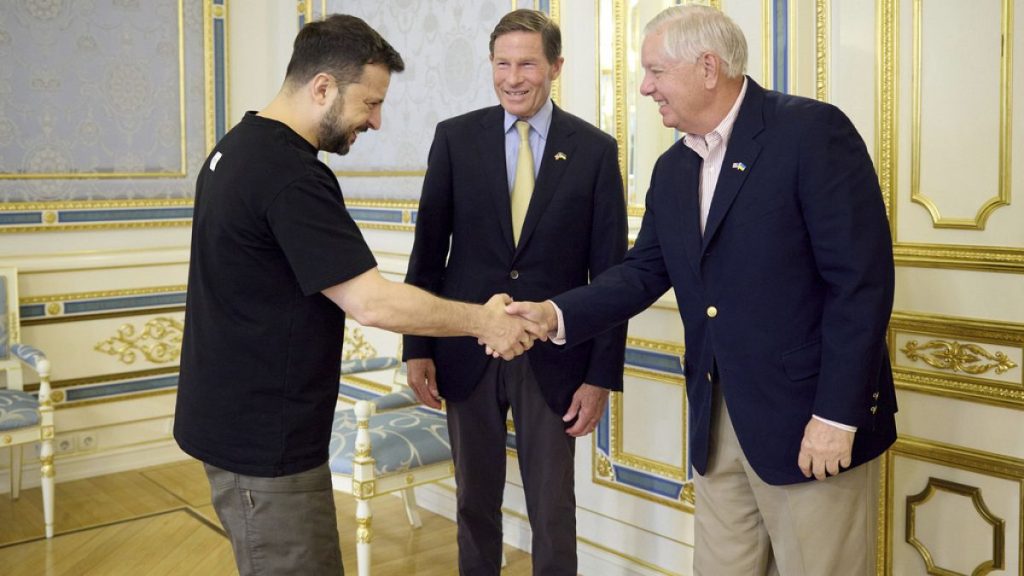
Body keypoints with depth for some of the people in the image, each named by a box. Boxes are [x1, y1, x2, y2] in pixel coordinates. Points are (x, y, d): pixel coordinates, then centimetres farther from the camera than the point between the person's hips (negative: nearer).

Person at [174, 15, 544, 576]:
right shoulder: (289, 174, -24)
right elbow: (371, 302, -26)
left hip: (235, 418, 10)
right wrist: (483, 321, -14)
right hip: (265, 438, -10)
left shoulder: (238, 147, 8)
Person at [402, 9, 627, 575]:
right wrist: (417, 347, 0)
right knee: (475, 500, 17)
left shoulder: (595, 149, -3)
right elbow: (428, 247, 3)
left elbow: (610, 269, -3)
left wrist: (602, 374, -5)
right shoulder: (455, 137, 0)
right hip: (467, 352, 2)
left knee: (553, 510, 9)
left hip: (553, 358, -1)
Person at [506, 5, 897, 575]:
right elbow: (645, 271, 11)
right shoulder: (673, 169, 10)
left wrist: (836, 415, -19)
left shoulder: (812, 131, -13)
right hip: (717, 421, 7)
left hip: (808, 416, -6)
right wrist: (557, 313, -6)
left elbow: (861, 279, -17)